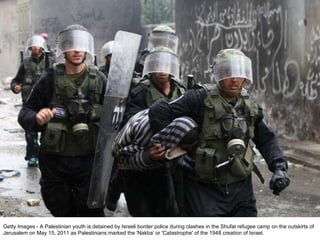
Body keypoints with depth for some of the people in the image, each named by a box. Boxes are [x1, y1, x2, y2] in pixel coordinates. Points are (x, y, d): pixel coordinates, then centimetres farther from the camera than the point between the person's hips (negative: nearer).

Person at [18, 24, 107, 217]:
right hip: (54, 160, 1)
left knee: (92, 212, 2)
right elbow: (25, 114, -1)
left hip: (88, 160, -1)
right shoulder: (51, 78, -2)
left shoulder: (98, 79, -1)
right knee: (62, 213, 15)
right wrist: (36, 118, -24)